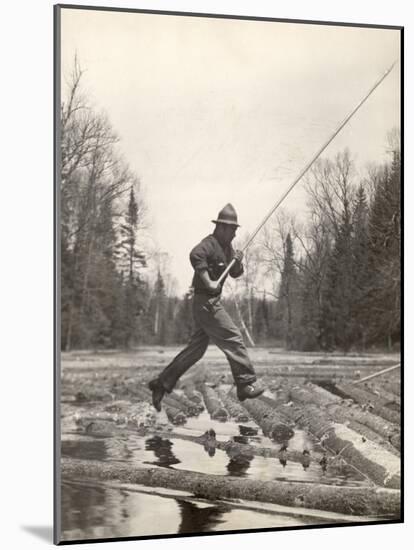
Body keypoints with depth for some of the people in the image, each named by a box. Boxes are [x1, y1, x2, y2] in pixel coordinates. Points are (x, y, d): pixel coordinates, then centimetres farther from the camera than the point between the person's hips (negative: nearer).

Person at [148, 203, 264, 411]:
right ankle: (246, 384, -2)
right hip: (206, 302, -10)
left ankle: (162, 383, 14)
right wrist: (208, 282, -33)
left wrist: (237, 262, -1)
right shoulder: (209, 244, -13)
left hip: (212, 303, 10)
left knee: (196, 349, 10)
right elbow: (195, 255, -34)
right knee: (233, 339, -8)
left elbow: (236, 274, 20)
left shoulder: (227, 247, 17)